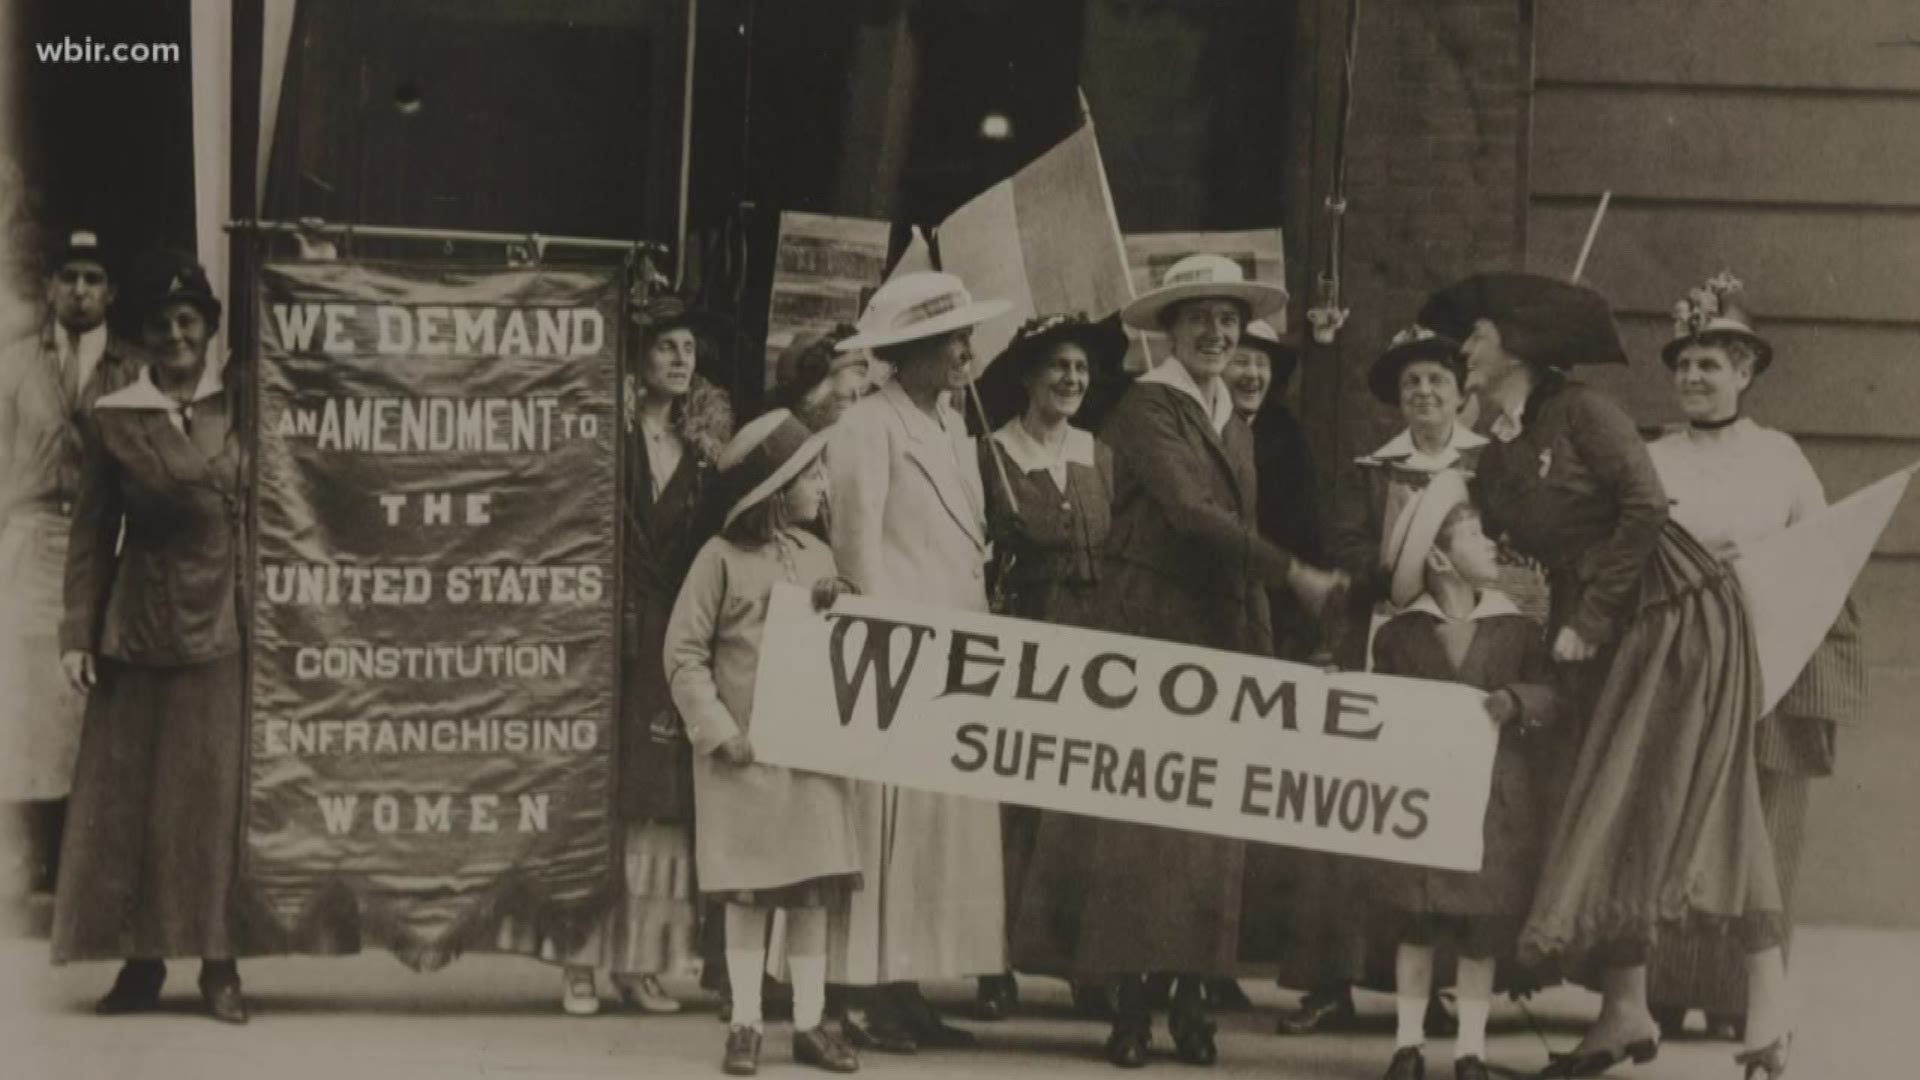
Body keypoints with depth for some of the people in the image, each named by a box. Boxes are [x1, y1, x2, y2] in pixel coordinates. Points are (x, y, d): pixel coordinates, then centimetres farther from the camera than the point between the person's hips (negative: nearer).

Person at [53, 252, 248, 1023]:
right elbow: (91, 532, 5)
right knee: (128, 795, 2)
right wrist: (76, 632, 1)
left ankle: (219, 965, 6)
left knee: (220, 798, 0)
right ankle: (141, 962, 10)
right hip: (138, 632, 1)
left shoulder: (240, 406, 4)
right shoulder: (112, 421, 4)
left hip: (225, 626, -1)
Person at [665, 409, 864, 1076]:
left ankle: (810, 1023, 10)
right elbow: (685, 652, -4)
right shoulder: (723, 558, -5)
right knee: (749, 891, -1)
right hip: (744, 749, -4)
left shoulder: (817, 557, 10)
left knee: (813, 889, 4)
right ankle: (744, 1026, 7)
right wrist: (719, 731, -11)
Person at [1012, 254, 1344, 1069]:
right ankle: (1131, 1001, -3)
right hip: (1149, 627, -6)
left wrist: (1264, 656, 12)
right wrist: (1293, 573, -19)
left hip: (1221, 634, 6)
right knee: (1136, 811, -6)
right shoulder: (1146, 406, -5)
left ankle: (1191, 995, 5)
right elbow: (1188, 510, -16)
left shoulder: (1235, 427, 18)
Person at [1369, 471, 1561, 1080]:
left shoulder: (1516, 631, 3)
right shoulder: (1400, 635, 2)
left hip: (1492, 799, 0)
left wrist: (1516, 703, -17)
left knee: (1481, 930, 2)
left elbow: (1549, 699, 1)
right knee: (1416, 923, 4)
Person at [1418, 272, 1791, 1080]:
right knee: (1615, 809, 4)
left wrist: (1590, 619, -16)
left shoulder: (1580, 415, -10)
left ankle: (1769, 1003, -11)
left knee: (1692, 800, -12)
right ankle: (1624, 1007, 4)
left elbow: (1645, 509, -17)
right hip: (1602, 637, 8)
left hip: (1679, 613, -8)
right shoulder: (1495, 461, 13)